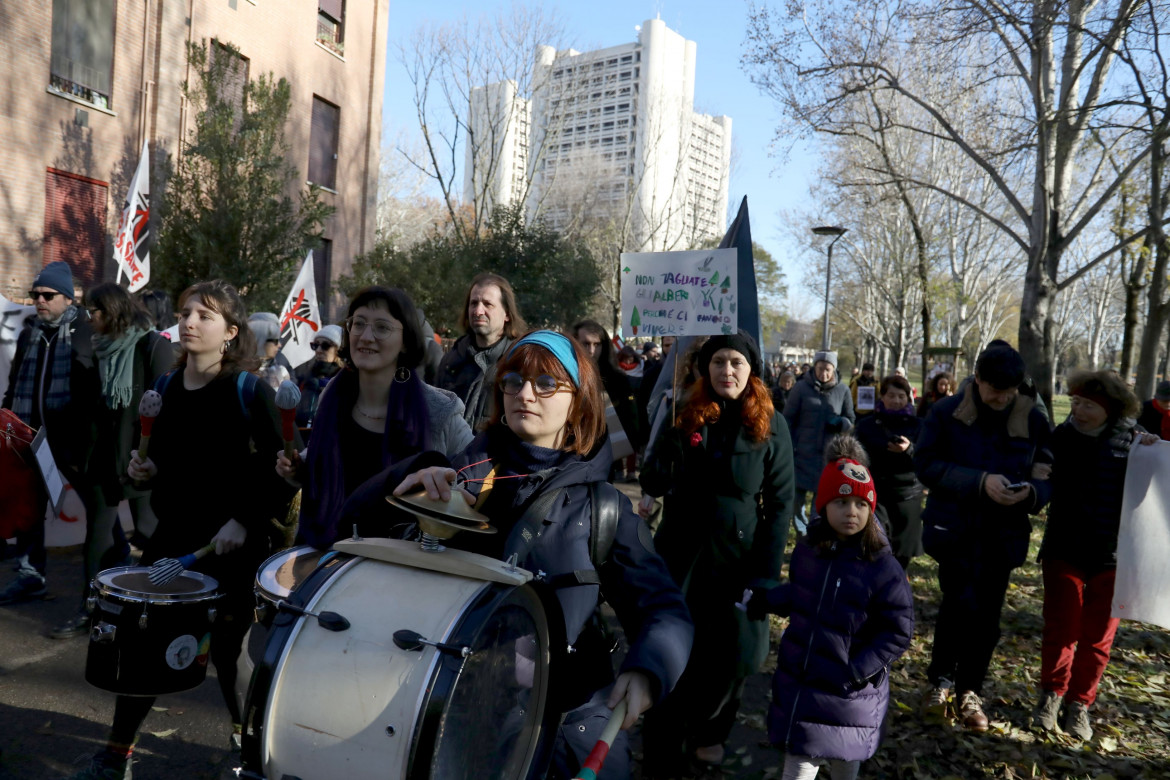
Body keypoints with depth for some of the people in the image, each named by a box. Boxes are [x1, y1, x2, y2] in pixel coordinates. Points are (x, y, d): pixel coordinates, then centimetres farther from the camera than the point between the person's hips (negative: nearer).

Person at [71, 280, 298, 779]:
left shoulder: (249, 392, -12)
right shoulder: (166, 387, 5)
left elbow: (282, 471, -13)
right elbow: (163, 461, 17)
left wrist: (246, 521, -21)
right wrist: (145, 470, -4)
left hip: (233, 543, -5)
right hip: (172, 534, 5)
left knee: (228, 646, 6)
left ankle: (246, 737, 30)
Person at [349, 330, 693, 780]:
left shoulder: (603, 506, -3)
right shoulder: (468, 468, 1)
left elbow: (665, 611, -7)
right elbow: (358, 515, -5)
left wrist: (645, 670, -28)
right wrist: (415, 477, -25)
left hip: (569, 712, -1)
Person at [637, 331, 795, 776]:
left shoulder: (769, 426, -4)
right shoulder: (686, 416, 0)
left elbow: (780, 501, -5)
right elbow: (655, 483, 1)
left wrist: (766, 570, -9)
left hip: (739, 555, 0)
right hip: (682, 551, 1)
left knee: (733, 652, 7)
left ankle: (707, 731, 35)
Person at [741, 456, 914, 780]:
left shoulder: (884, 568, -19)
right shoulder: (807, 549, -4)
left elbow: (898, 633, -14)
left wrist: (857, 671, -19)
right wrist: (766, 599, 4)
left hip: (848, 693, -4)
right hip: (797, 681, 4)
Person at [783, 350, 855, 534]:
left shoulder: (843, 390, -2)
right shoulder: (801, 387, -6)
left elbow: (850, 420, 6)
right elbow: (788, 419, -3)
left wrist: (840, 423, -17)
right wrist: (789, 447, -9)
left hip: (830, 455, 1)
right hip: (802, 453, -1)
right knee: (797, 496, 5)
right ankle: (802, 532, 25)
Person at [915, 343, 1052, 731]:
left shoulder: (1033, 420, 0)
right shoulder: (947, 412, -7)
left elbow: (1050, 477, 4)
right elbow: (926, 464, -12)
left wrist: (1031, 492, -19)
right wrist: (980, 481, -23)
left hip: (1002, 535, 3)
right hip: (954, 528, -2)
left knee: (986, 615, 9)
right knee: (960, 602, -10)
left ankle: (970, 690, 27)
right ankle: (941, 679, 14)